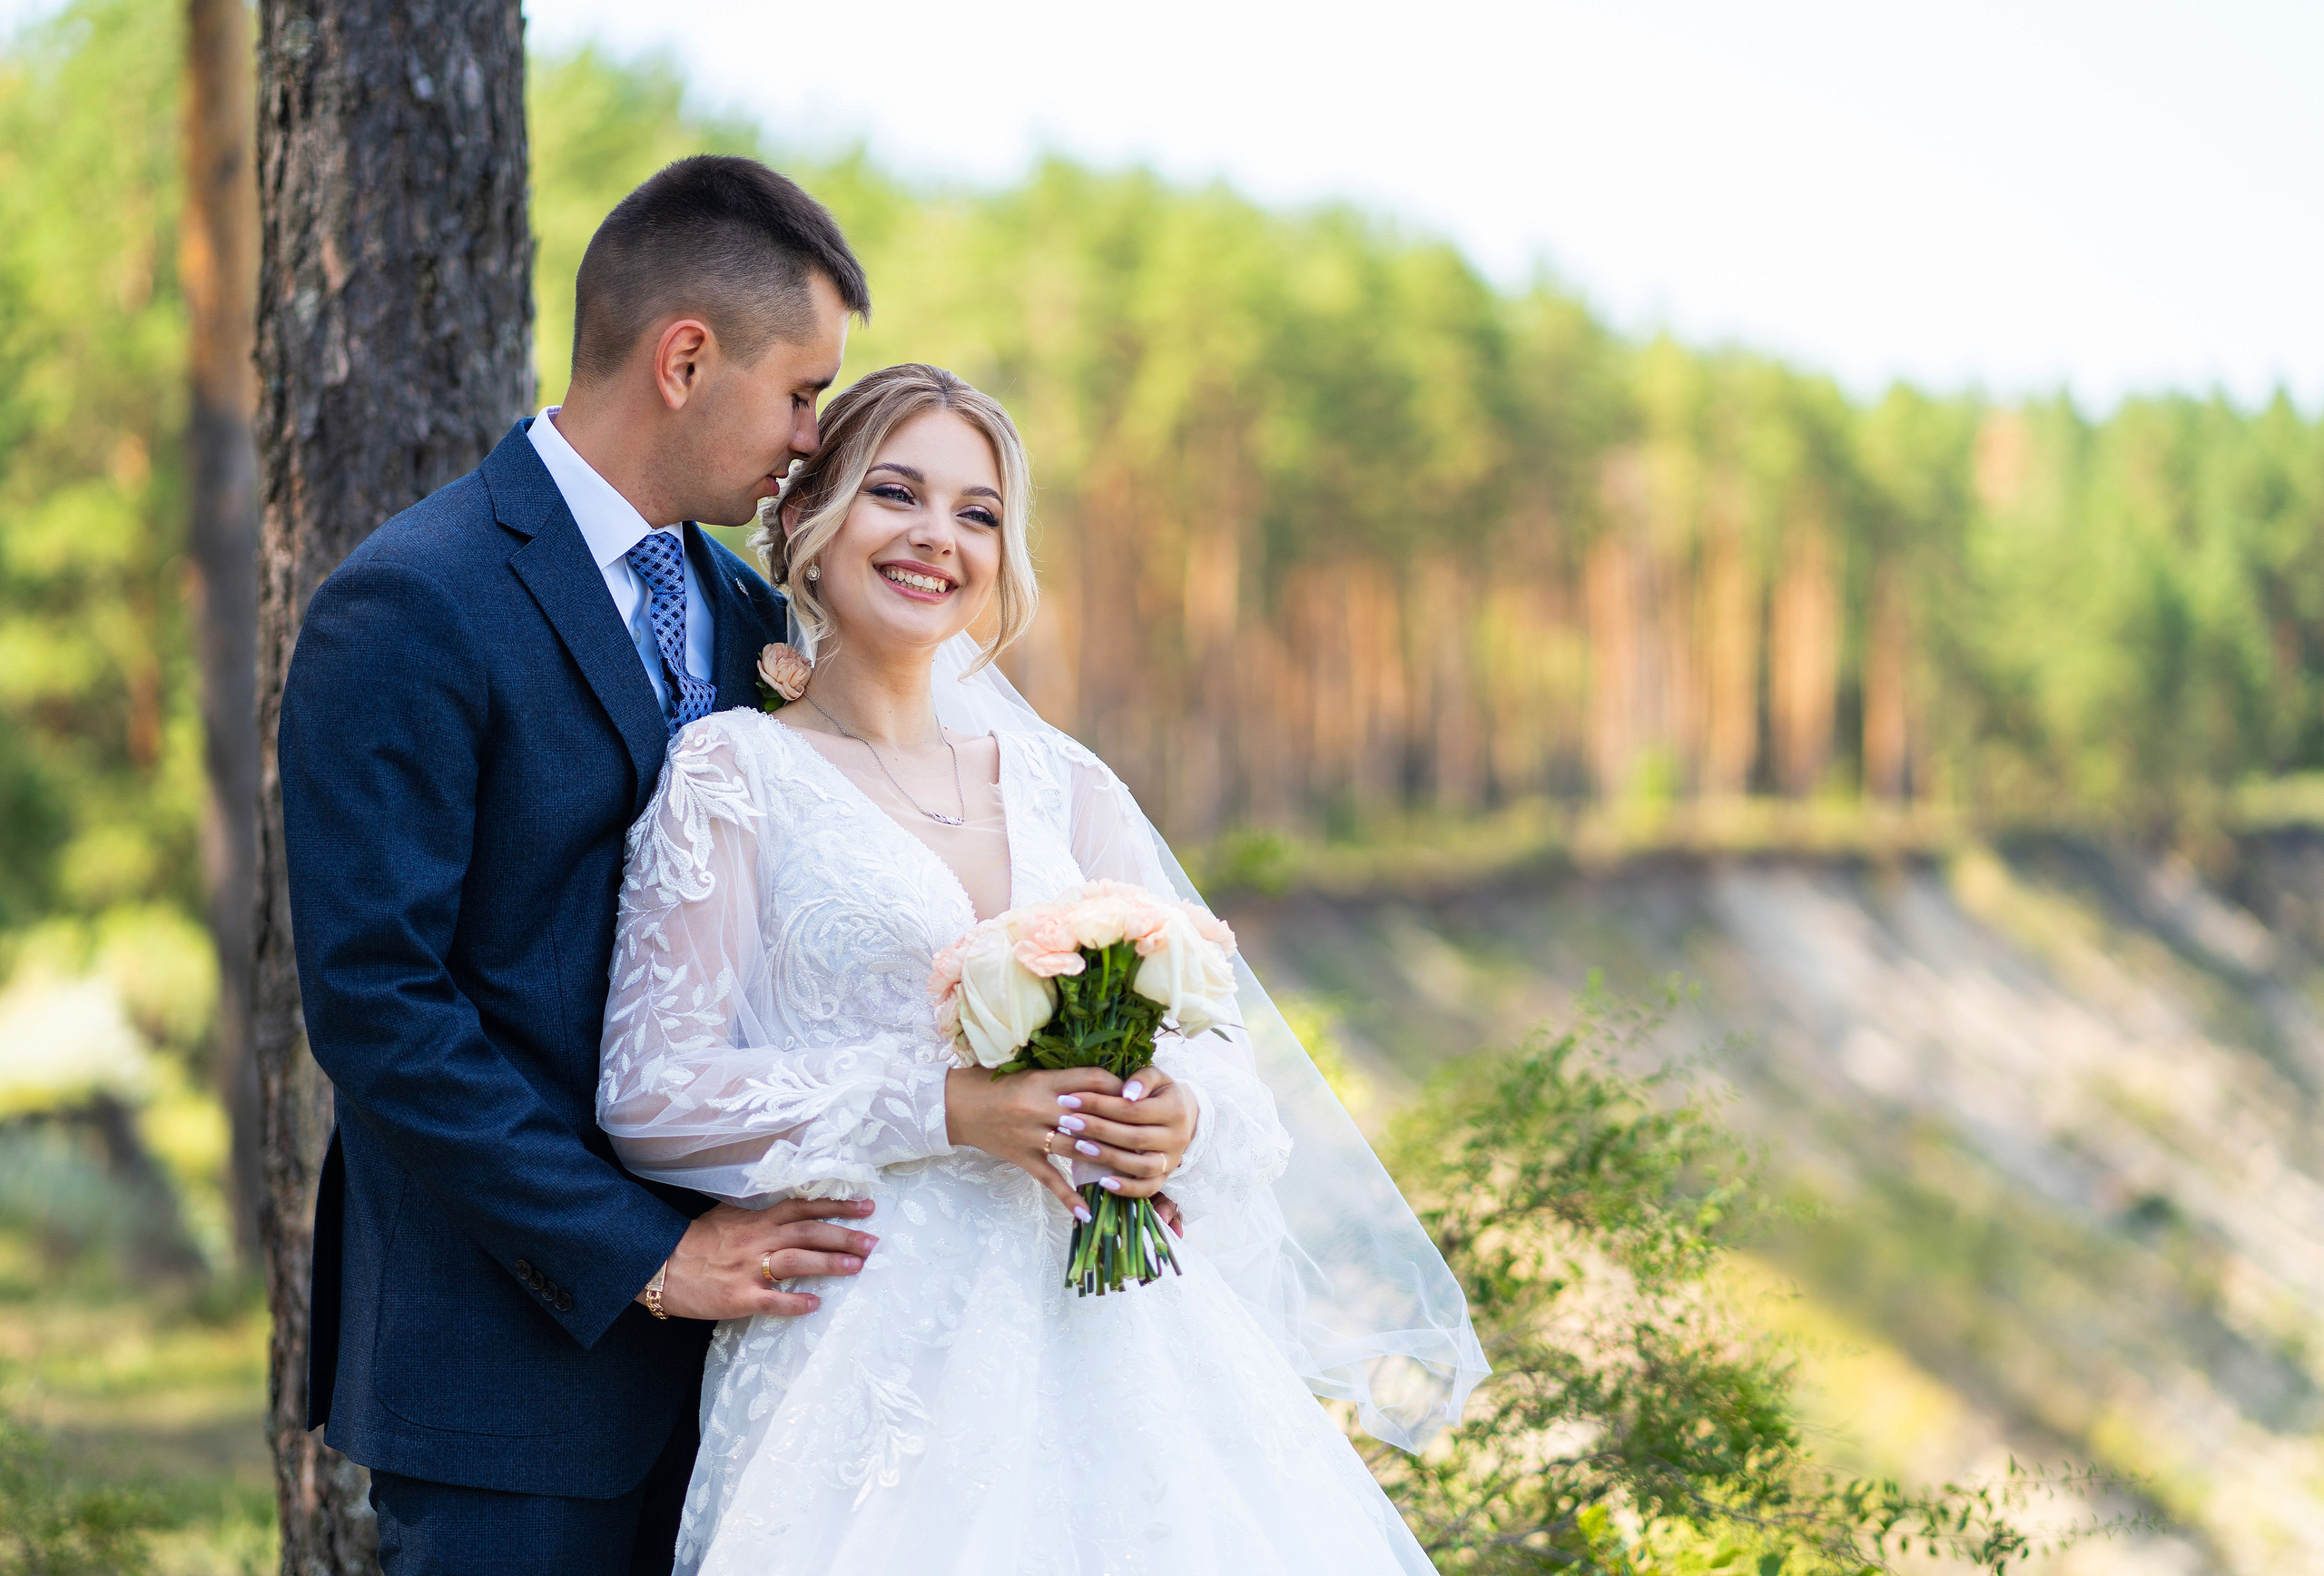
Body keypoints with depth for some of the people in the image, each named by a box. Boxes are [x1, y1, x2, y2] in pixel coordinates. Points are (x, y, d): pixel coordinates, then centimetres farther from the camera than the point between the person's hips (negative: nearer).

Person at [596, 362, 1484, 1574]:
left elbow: (1208, 1048, 13)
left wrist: (1179, 1113, -11)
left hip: (1107, 1330, 4)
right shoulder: (732, 772, 1)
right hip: (878, 1351, -4)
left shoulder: (1065, 784, 14)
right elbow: (652, 1093, -7)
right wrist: (943, 1106, -16)